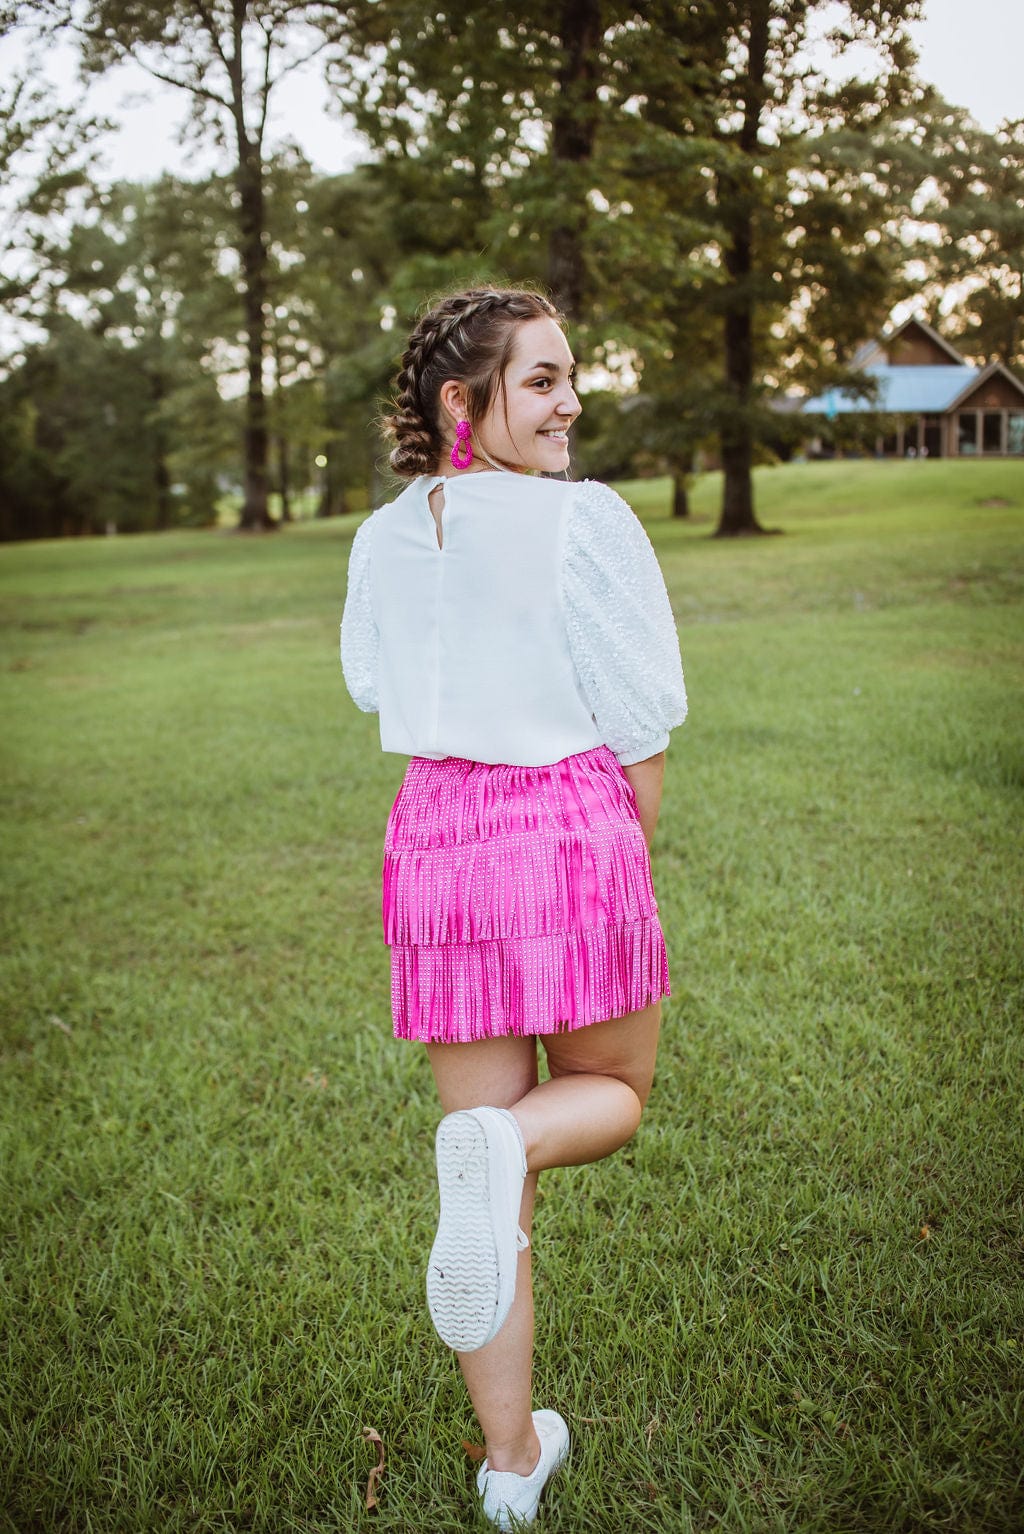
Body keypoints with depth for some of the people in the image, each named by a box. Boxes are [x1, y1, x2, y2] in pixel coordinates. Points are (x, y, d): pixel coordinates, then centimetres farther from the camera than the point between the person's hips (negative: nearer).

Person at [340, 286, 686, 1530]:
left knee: (488, 1155, 14)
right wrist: (630, 854, 8)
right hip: (573, 827, -4)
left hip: (435, 837, 5)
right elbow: (643, 724, -8)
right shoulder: (583, 520, -11)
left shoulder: (381, 542, 6)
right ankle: (505, 1144, -16)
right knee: (612, 1091, 21)